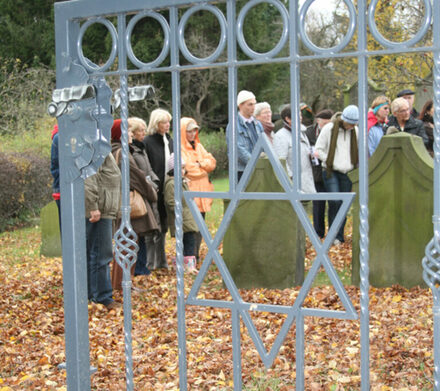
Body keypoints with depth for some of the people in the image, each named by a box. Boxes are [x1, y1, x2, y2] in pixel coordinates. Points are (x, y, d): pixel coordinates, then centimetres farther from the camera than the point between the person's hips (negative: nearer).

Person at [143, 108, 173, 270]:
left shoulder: (169, 140, 13)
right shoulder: (147, 141, -9)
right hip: (155, 190, -7)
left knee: (163, 226, 14)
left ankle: (161, 261, 23)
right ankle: (151, 262, 5)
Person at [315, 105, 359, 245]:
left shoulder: (356, 131, 7)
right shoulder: (329, 128, -4)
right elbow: (318, 150, -4)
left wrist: (355, 165, 1)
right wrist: (334, 163, -8)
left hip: (348, 173, 3)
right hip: (331, 171, -3)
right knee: (335, 201, -16)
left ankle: (339, 236, 11)